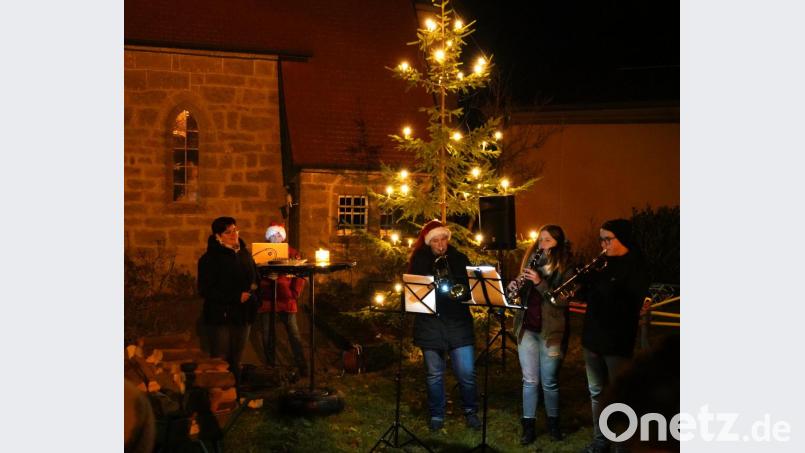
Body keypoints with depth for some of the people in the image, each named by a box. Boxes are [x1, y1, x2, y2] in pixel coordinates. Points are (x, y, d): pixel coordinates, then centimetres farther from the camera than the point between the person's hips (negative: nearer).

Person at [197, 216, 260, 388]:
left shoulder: (245, 254, 11)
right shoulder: (210, 258, -8)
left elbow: (255, 280, 21)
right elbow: (205, 290, -13)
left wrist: (251, 292, -2)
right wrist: (236, 297, -17)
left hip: (242, 315, 5)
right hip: (220, 316, -5)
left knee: (236, 360, 10)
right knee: (220, 361, -4)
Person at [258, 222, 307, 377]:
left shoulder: (292, 252, 4)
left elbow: (300, 275, 2)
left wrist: (296, 293, -6)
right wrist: (257, 293, -7)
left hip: (286, 299, -1)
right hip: (266, 299, 1)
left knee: (294, 333, -2)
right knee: (267, 335, 7)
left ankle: (302, 368, 1)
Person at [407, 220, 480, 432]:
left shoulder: (459, 259, 7)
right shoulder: (419, 261, 3)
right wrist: (431, 287, -18)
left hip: (459, 324, 1)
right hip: (430, 325, -1)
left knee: (467, 373, 0)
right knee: (434, 374, 8)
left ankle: (470, 411, 21)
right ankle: (436, 415, 24)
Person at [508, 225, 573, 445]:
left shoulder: (565, 269, -6)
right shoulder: (531, 260, 9)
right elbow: (520, 293, 15)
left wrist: (540, 282, -26)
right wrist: (514, 287, -8)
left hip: (550, 331, -3)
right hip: (526, 328, 4)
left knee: (549, 381, 7)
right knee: (530, 380, 7)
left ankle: (553, 422, 26)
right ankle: (528, 426, 15)